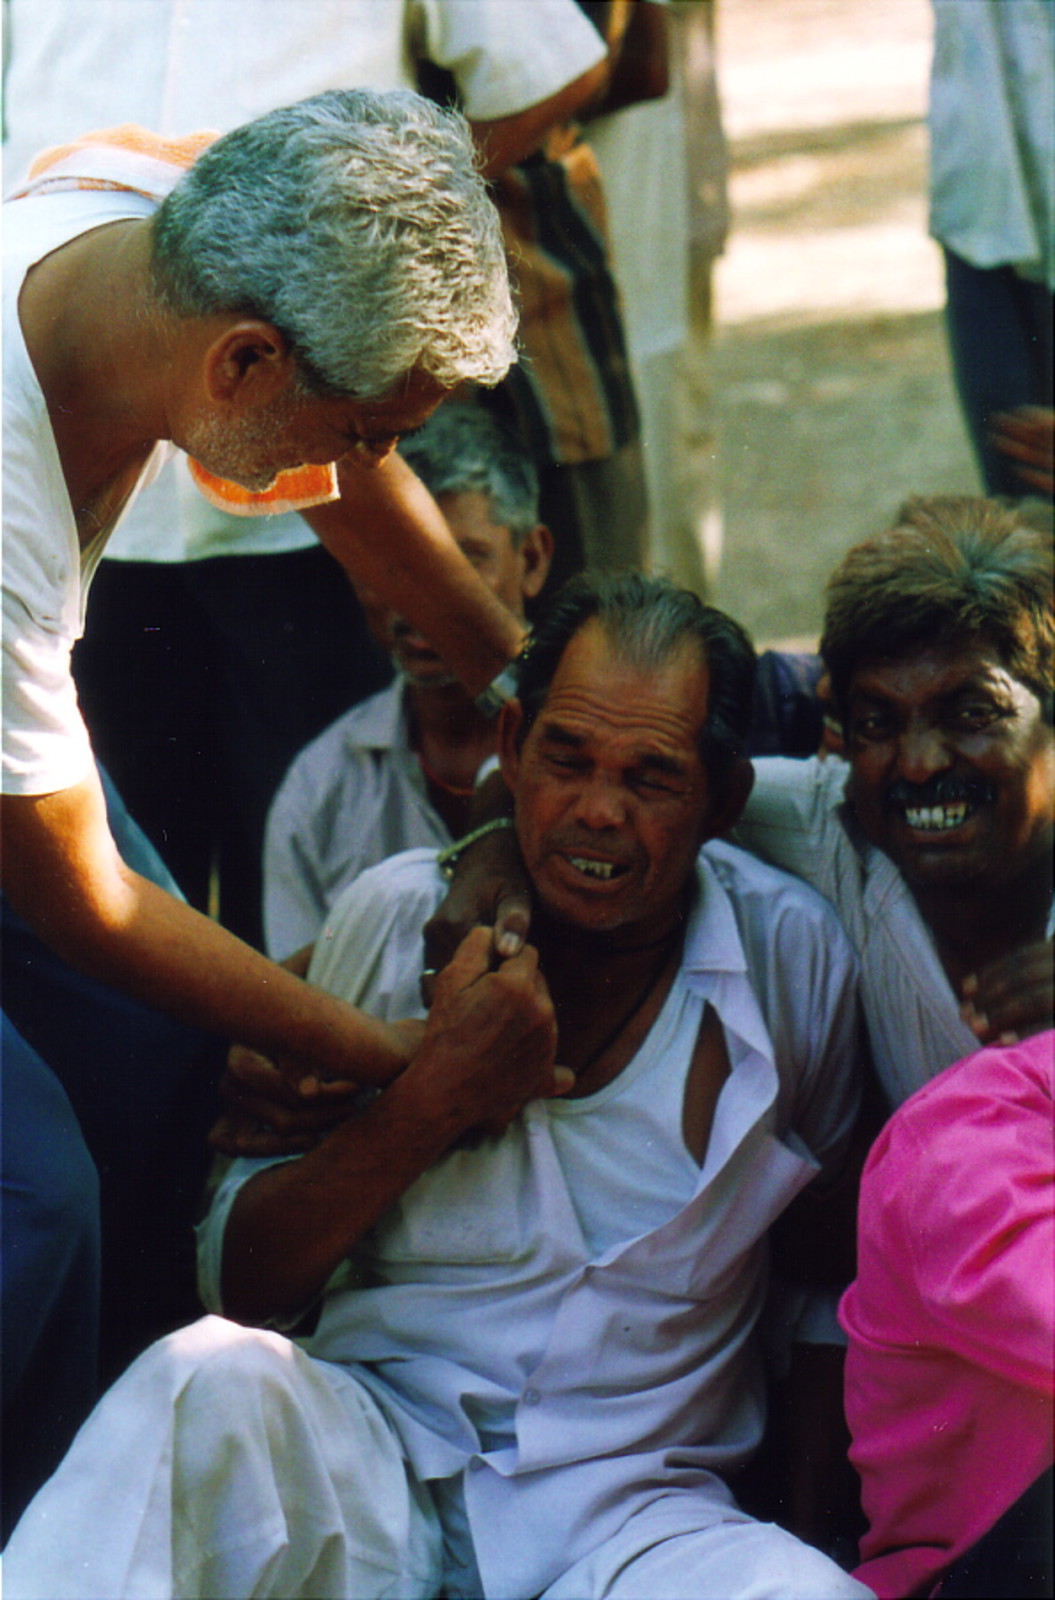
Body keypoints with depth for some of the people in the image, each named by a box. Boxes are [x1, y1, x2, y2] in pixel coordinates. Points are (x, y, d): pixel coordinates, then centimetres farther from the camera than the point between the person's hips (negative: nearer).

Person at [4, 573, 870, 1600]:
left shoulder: (791, 957, 1)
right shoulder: (398, 916, 2)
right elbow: (237, 1277, 2)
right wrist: (432, 1100, -11)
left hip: (639, 1505, 0)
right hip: (370, 1464, 0)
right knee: (215, 1380, -33)